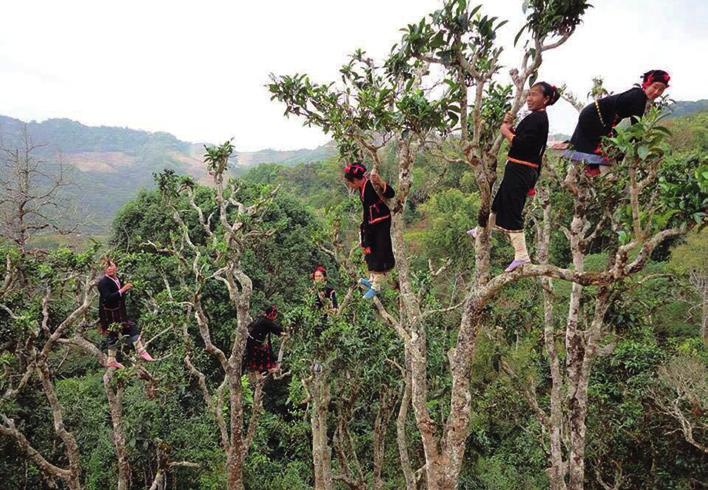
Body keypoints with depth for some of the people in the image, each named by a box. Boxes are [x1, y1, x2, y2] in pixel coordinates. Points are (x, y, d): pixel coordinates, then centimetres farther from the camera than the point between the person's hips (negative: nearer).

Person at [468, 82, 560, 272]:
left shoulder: (536, 118, -17)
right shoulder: (540, 118, 15)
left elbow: (521, 144, -25)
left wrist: (506, 132, -11)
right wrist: (510, 127, 5)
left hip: (520, 171, -10)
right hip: (524, 170, 10)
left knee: (512, 212, -5)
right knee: (500, 203, 25)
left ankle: (521, 256, -1)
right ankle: (481, 232, 44)